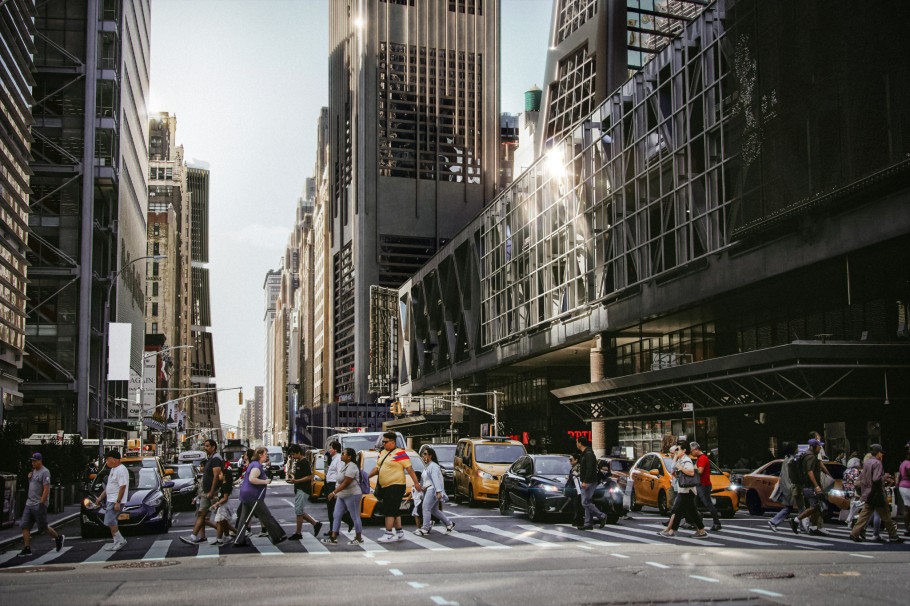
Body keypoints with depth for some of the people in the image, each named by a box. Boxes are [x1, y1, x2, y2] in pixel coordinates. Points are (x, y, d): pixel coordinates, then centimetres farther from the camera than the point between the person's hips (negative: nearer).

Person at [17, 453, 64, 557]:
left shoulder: (45, 472, -11)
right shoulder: (33, 471, 15)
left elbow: (46, 489, -16)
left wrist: (41, 503, -20)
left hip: (39, 505, -8)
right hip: (29, 504, 8)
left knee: (43, 527, -2)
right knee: (24, 526, -1)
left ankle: (58, 538, 19)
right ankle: (27, 548, 1)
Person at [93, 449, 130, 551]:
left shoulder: (121, 470, -15)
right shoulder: (113, 470, 18)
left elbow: (122, 487, -21)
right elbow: (108, 486, 27)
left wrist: (118, 502, -24)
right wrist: (100, 497, 25)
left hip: (116, 501, -11)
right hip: (111, 500, 11)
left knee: (109, 521, -15)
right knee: (111, 521, 11)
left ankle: (120, 540, -10)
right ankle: (116, 542, 16)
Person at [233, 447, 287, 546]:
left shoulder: (253, 464, 17)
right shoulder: (257, 466, -16)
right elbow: (252, 479, -30)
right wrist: (265, 481, -21)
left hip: (246, 496, 10)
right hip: (253, 497, -10)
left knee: (245, 519, 9)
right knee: (267, 517, -2)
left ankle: (239, 541, 8)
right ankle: (277, 537, 5)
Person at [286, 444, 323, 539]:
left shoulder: (305, 463, -14)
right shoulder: (297, 463, 16)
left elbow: (310, 476, -19)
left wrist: (296, 481, -22)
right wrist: (293, 479, 7)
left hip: (303, 490, -10)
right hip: (298, 489, 10)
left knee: (299, 512, -5)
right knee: (300, 512, 11)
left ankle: (298, 534, 2)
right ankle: (316, 524, 19)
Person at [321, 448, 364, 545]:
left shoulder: (351, 467, -19)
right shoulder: (344, 465, 13)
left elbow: (346, 483, -23)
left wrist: (334, 492, -23)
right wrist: (336, 493, 19)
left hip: (352, 495, -10)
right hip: (341, 496, 10)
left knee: (355, 517, 0)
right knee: (336, 516, 5)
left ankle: (359, 538, 10)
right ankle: (333, 538, 6)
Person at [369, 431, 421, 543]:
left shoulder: (400, 453, -9)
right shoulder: (382, 453, 15)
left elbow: (409, 468, -11)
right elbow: (377, 468, 20)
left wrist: (416, 483, -14)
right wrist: (367, 476, 5)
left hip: (396, 486, -8)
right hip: (384, 487, 8)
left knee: (390, 511, -10)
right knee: (395, 511, 13)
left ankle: (389, 533, -8)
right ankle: (399, 532, 20)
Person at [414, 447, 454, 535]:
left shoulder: (433, 466, -12)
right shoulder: (426, 466, 20)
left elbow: (436, 480, -21)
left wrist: (438, 492, -28)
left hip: (433, 490, -10)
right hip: (428, 490, 10)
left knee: (426, 508, -13)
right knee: (434, 510, 11)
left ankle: (425, 528, -12)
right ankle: (449, 524, 20)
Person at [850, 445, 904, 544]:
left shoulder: (866, 462, 9)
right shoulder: (877, 463, -16)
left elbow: (861, 477, 14)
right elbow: (876, 479, -24)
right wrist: (885, 477, -7)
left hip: (868, 494, 8)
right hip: (877, 494, -8)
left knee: (865, 513, 9)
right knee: (886, 516, 3)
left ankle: (854, 533, 2)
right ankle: (893, 536, 12)